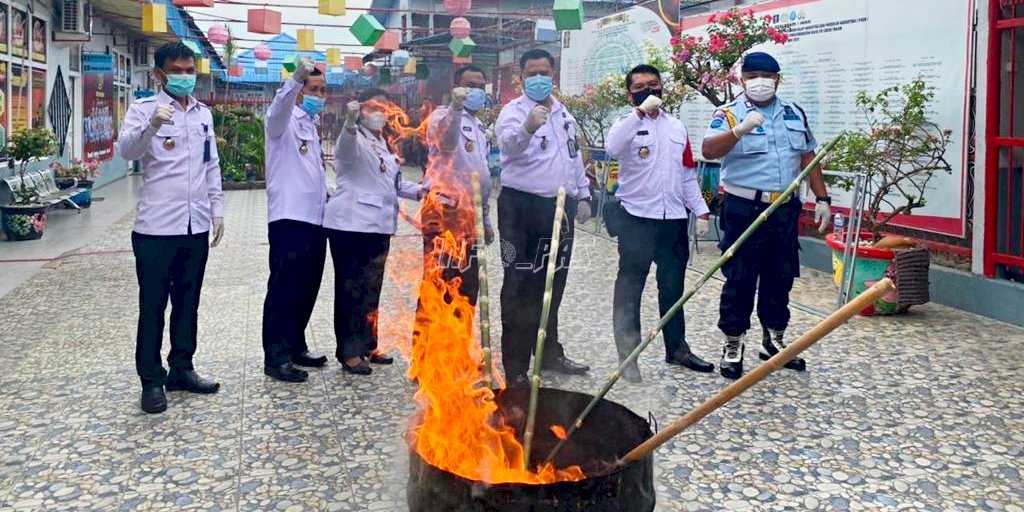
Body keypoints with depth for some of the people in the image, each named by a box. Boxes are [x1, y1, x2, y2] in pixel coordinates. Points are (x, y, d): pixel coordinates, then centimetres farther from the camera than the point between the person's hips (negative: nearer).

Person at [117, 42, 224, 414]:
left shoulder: (204, 114, 13)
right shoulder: (143, 109, -3)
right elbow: (126, 151, -21)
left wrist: (217, 209, 11)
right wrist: (152, 125, -40)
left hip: (196, 225, 5)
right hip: (156, 227, -5)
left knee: (188, 302, 13)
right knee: (153, 306, 3)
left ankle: (181, 369, 25)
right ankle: (151, 380, 11)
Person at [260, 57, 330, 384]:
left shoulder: (313, 125, 19)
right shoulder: (284, 121, -4)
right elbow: (280, 105, -29)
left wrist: (326, 192, 12)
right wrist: (296, 78, -46)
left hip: (315, 218, 8)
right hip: (289, 218, -8)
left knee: (308, 287, 13)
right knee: (284, 289, -5)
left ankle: (296, 347, 24)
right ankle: (276, 357, 1)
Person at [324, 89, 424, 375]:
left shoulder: (384, 144, 20)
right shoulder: (354, 140, -4)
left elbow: (392, 183, 28)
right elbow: (346, 143, -30)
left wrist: (419, 191, 11)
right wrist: (350, 122, -51)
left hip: (378, 225, 8)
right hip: (351, 223, -8)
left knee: (371, 288, 13)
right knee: (351, 287, -4)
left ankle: (366, 345, 22)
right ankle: (349, 351, 0)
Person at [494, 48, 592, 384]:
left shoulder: (564, 113, 15)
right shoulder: (513, 111, -8)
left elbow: (575, 157, 23)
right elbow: (509, 144, -30)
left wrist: (582, 195, 18)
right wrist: (528, 127, -50)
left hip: (560, 206, 7)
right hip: (522, 206, -7)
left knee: (553, 284, 16)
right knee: (520, 287, -2)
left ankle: (550, 353, 30)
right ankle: (515, 365, 4)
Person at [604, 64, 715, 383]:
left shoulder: (677, 127, 14)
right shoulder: (628, 124, -2)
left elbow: (688, 175, 16)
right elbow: (612, 148, -26)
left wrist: (701, 211, 9)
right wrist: (640, 112, -30)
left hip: (674, 219, 5)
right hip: (637, 218, -5)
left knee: (673, 287, 15)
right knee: (630, 288, 0)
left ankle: (677, 348, 28)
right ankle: (628, 356, 6)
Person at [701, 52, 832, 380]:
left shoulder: (794, 114, 12)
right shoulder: (729, 114, -4)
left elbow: (808, 157, 17)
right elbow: (709, 151, -21)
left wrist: (822, 197, 11)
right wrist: (739, 130, -36)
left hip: (785, 209, 5)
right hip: (745, 209, -5)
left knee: (780, 277, 12)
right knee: (740, 279, 0)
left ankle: (773, 340, 27)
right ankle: (733, 345, 11)